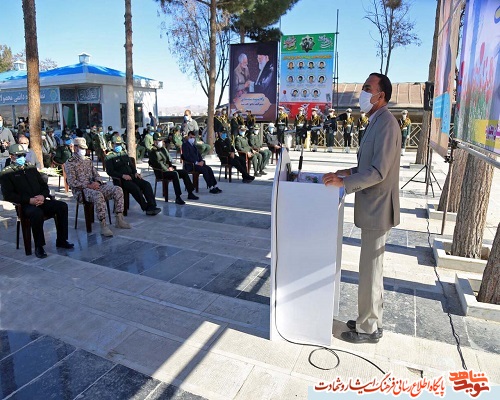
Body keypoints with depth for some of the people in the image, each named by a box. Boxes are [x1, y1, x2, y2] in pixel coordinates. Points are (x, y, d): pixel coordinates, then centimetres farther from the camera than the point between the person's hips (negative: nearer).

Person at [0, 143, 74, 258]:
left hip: (41, 201, 5)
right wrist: (29, 200, -17)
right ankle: (38, 246, -23)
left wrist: (43, 196, -4)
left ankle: (61, 240, -11)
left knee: (62, 206, -19)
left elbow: (44, 185, 19)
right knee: (37, 213, -37)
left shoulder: (31, 168, 20)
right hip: (25, 205, -5)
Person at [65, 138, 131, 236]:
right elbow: (71, 182, -9)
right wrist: (88, 185, -18)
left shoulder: (88, 160, 22)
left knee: (118, 190, -16)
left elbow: (96, 174, 20)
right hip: (81, 190, -6)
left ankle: (119, 220, -16)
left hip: (95, 186, 7)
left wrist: (97, 182, -5)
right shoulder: (70, 163, 1)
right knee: (98, 195, -40)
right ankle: (103, 226, -36)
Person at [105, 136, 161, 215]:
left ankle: (152, 206, -24)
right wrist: (123, 175, -19)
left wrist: (135, 172, 6)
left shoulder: (124, 153, 19)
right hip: (121, 179, -6)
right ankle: (146, 208, -21)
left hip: (131, 176, 6)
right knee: (135, 188, -31)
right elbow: (110, 171, -9)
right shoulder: (110, 156, -1)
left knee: (147, 184, -16)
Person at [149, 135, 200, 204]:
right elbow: (158, 163, -15)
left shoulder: (163, 149, 19)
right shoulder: (153, 152, -7)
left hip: (168, 169, 9)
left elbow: (168, 159, 20)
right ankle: (178, 198, -38)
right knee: (175, 174, -34)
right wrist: (167, 169, -16)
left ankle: (190, 193, -3)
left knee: (184, 172, -5)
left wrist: (171, 167, 2)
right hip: (161, 172, -9)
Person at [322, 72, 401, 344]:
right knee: (372, 268, 19)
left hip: (376, 209, -10)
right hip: (372, 208, 10)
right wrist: (349, 172, 9)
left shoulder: (386, 124, -18)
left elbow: (379, 171, -25)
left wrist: (343, 183, -23)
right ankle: (371, 320, 36)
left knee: (370, 270, 2)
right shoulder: (376, 122, 14)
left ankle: (368, 329, 20)